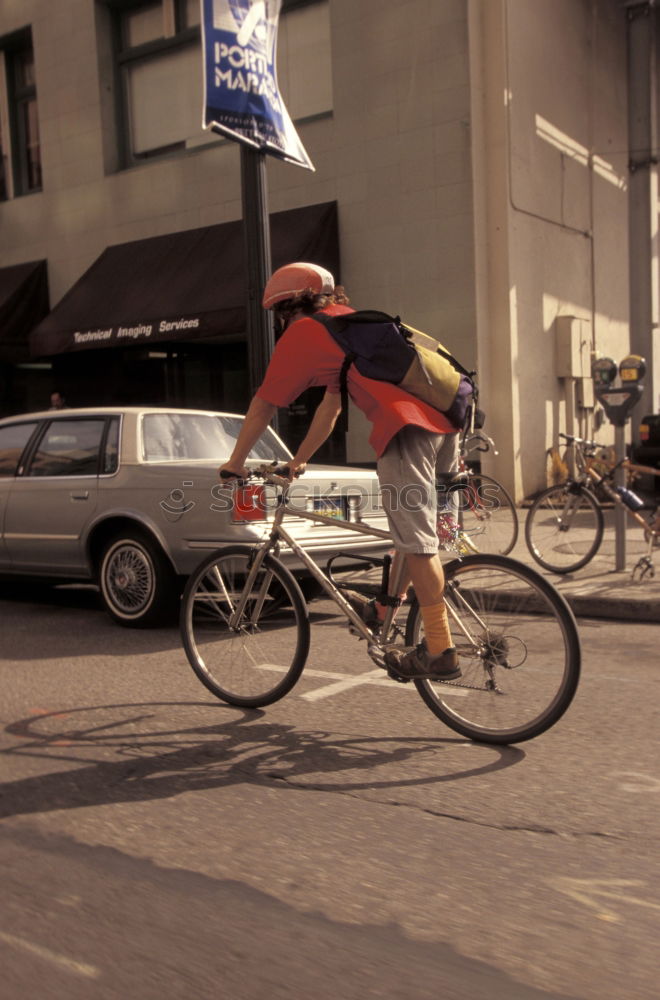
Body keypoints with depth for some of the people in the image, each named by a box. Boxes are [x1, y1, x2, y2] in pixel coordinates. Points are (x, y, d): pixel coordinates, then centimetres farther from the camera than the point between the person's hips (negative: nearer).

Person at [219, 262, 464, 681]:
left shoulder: (302, 333, 8)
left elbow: (263, 407, 13)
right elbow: (331, 406, 38)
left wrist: (235, 462, 25)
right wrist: (299, 462, 43)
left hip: (407, 426, -9)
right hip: (446, 418, 9)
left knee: (417, 541, -5)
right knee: (414, 530, 19)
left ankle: (441, 652, -1)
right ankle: (386, 610, 32)